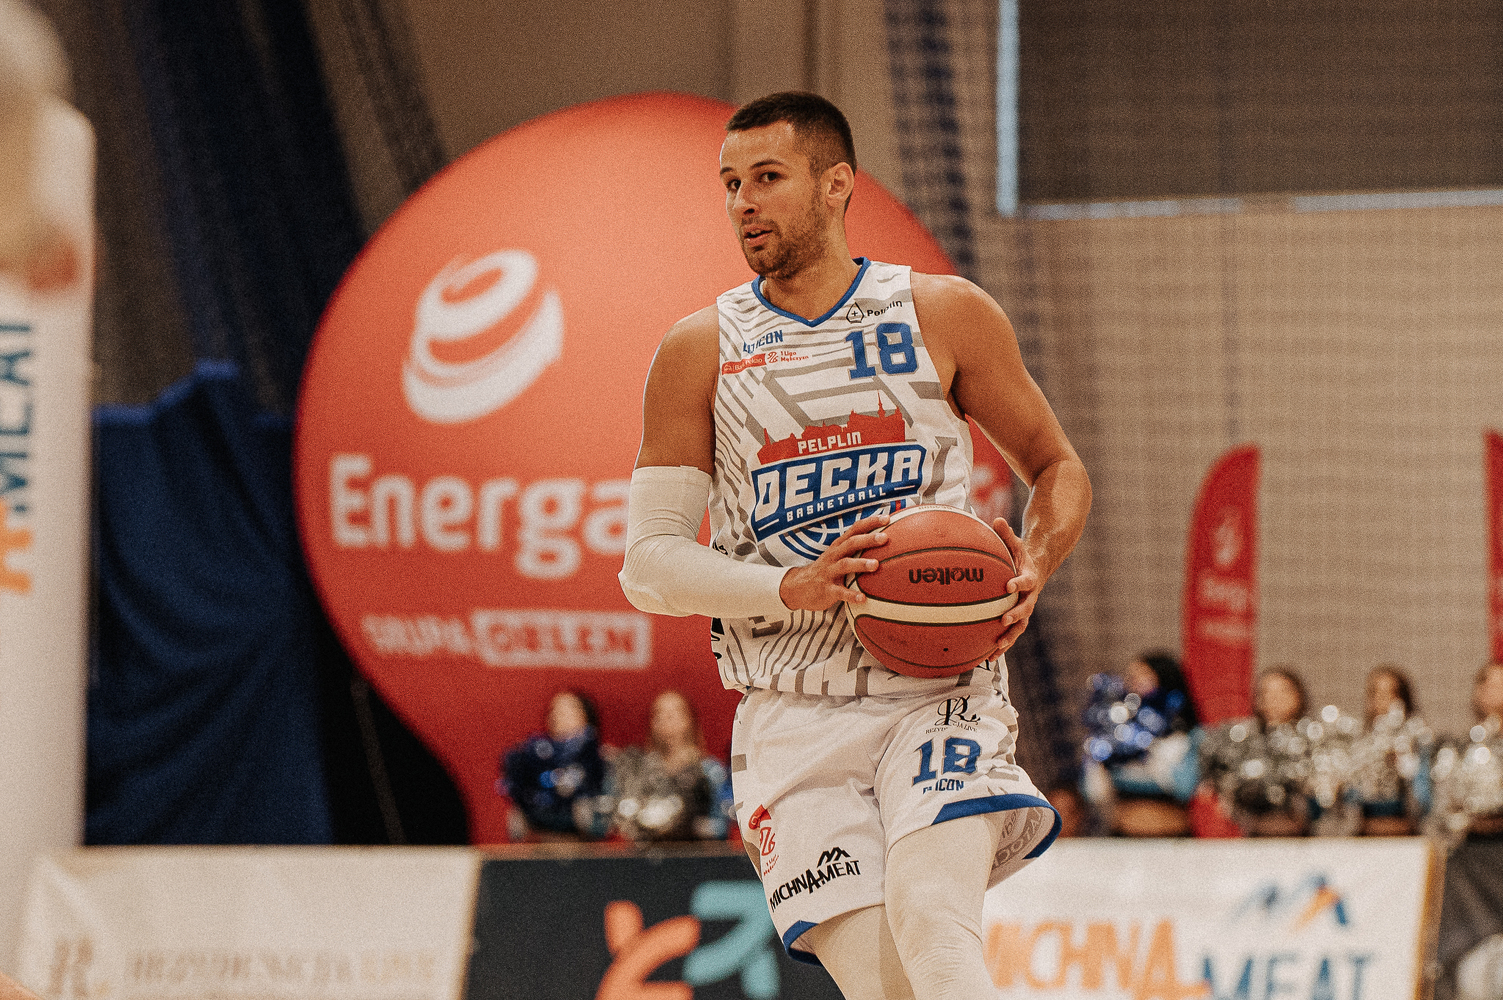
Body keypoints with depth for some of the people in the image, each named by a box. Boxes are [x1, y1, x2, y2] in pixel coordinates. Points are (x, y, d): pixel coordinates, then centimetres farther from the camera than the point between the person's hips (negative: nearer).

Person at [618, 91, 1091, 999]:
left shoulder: (944, 315, 4)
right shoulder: (701, 352, 4)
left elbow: (1057, 468, 16)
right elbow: (649, 564, 2)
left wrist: (1033, 571, -6)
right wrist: (793, 589, -16)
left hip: (939, 692, -1)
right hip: (794, 715, 1)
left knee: (931, 920, -27)